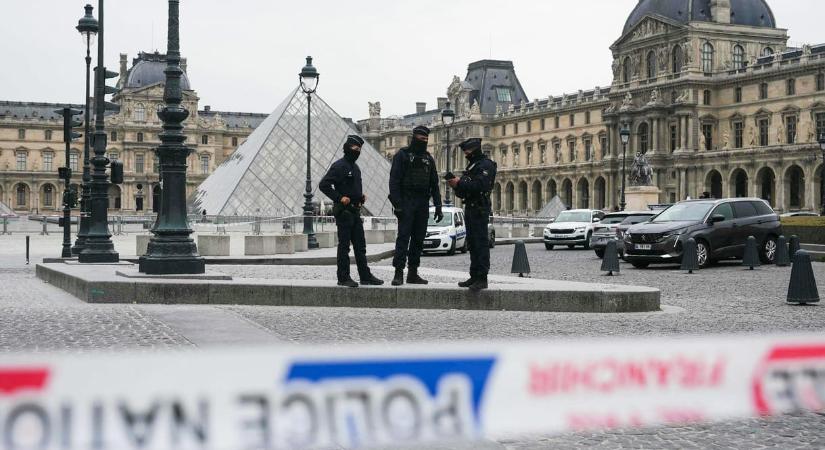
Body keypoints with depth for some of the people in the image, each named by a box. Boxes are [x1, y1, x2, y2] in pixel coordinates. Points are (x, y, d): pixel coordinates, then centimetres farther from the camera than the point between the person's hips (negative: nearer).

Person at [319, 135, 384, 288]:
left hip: (355, 211, 9)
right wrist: (339, 198, -20)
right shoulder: (339, 166, -11)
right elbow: (323, 185, -17)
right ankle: (343, 278, 2)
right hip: (344, 211, -9)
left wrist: (361, 196, 14)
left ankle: (365, 276, 14)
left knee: (360, 246, 10)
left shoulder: (355, 167, 17)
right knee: (344, 245, -3)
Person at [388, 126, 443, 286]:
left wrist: (438, 206, 9)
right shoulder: (402, 155, -1)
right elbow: (394, 181, -8)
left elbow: (434, 184, 17)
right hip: (406, 203, -6)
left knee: (418, 239, 6)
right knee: (403, 238, -11)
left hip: (423, 204, 6)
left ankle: (413, 273, 11)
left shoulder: (428, 158, 16)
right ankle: (398, 273, -12)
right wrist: (397, 204, -17)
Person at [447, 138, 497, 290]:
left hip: (480, 209, -10)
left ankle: (482, 278, -14)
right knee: (472, 243, 11)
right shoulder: (471, 165, 22)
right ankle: (474, 276, 16)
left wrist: (460, 183, -18)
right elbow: (464, 192, 22)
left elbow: (480, 185, -23)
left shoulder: (486, 165, -9)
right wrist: (456, 186, 2)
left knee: (481, 243, -12)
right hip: (470, 208, 10)